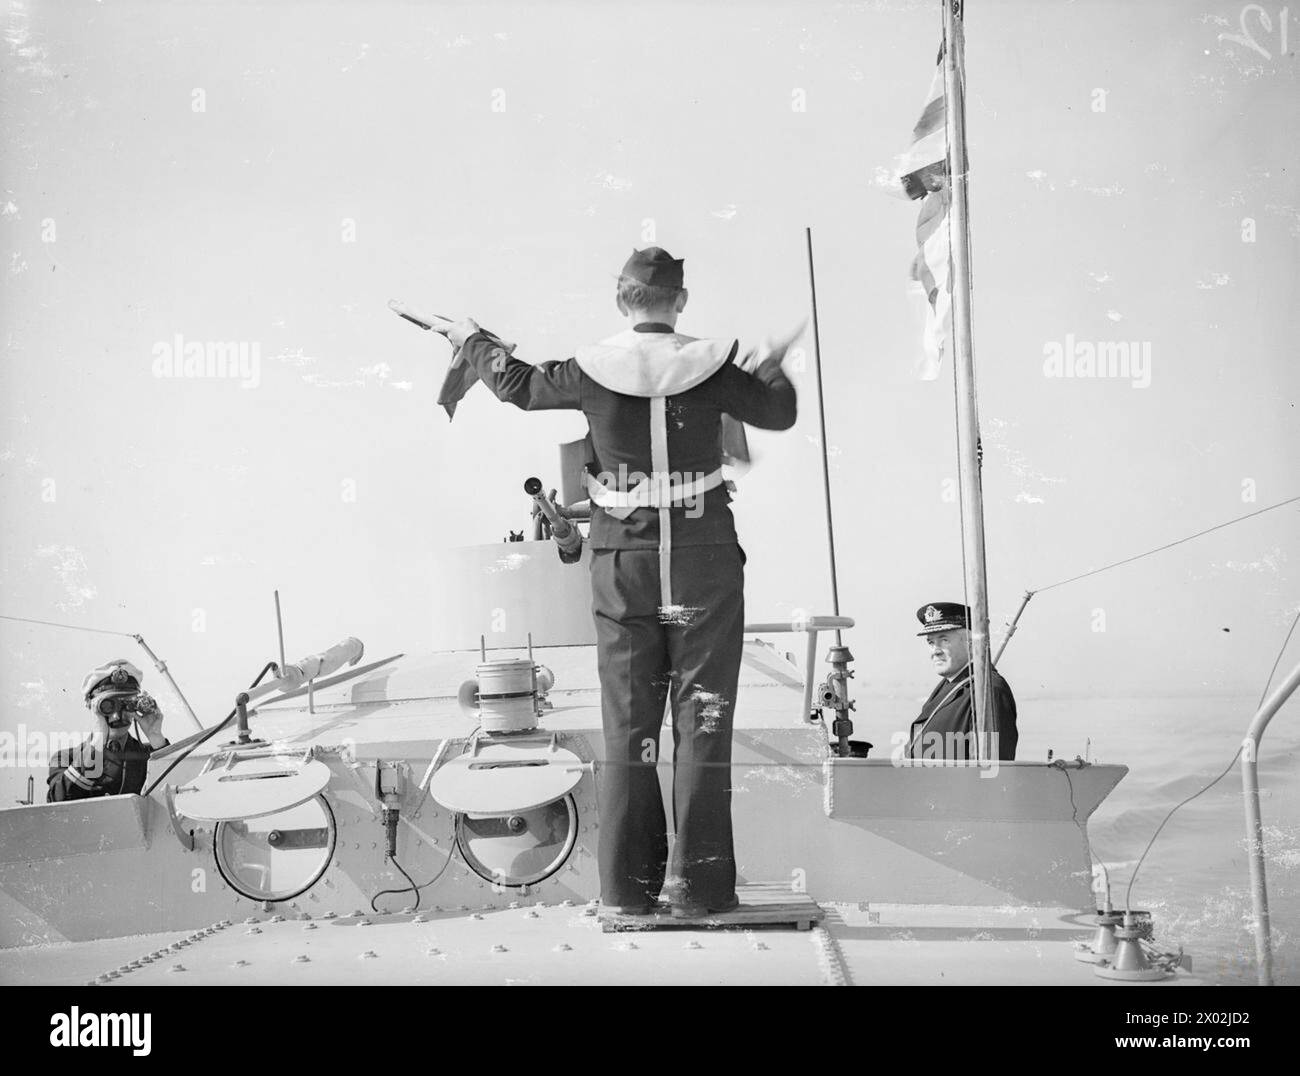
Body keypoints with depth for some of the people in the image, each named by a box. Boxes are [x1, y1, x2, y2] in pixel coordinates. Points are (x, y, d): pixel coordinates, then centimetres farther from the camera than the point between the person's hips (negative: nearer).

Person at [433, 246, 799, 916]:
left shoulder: (591, 372, -3)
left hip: (622, 568, 2)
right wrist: (773, 369, 33)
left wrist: (470, 340, 35)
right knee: (702, 723, 3)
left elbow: (518, 385, 16)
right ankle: (699, 885, 4)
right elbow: (778, 414, 11)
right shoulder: (710, 368, -6)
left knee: (627, 727, 8)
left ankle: (628, 885, 12)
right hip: (704, 566, -1)